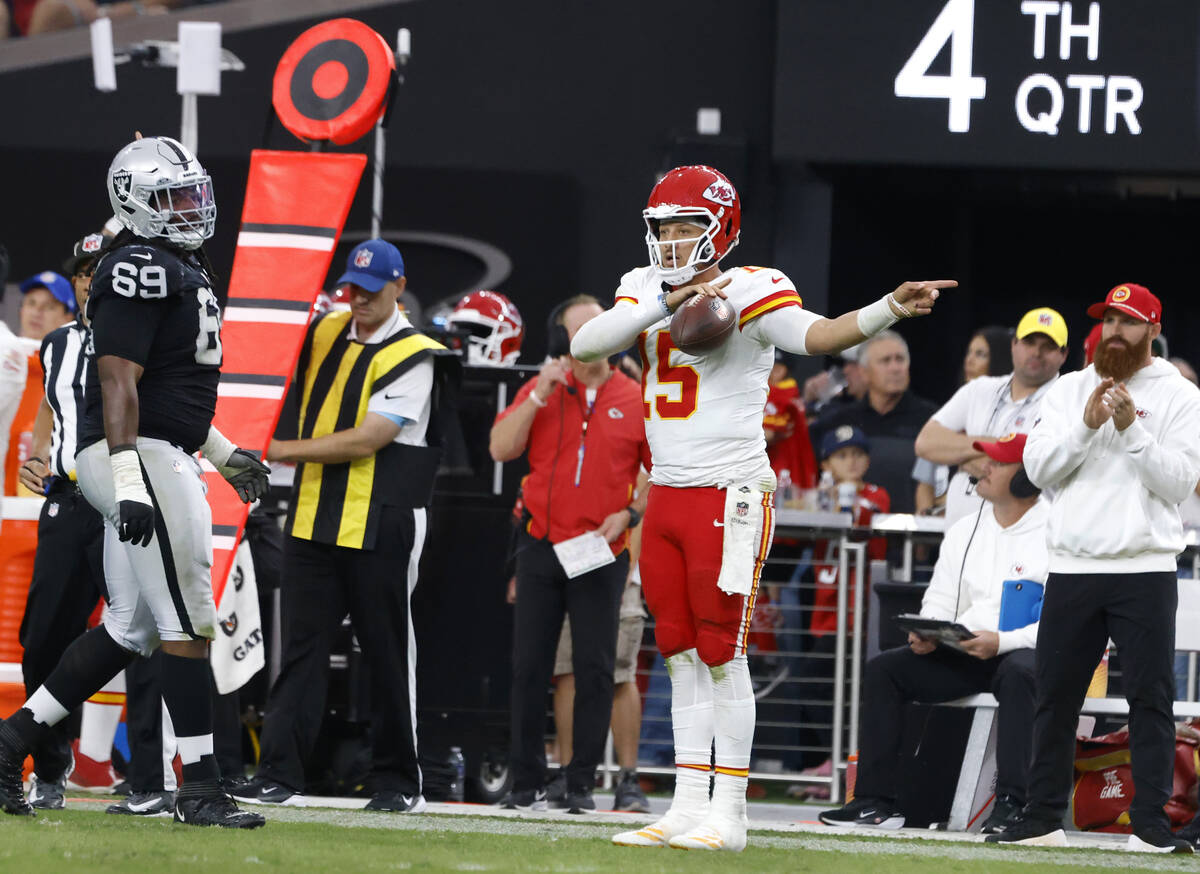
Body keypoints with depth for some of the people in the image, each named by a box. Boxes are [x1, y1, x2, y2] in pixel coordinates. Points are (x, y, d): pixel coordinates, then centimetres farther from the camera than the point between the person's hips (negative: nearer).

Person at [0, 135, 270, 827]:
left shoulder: (182, 268, 20)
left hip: (166, 457, 10)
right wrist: (130, 479, -26)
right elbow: (119, 381, -19)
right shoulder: (143, 270, -13)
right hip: (140, 458, -10)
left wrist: (226, 454, 26)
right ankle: (202, 789, -6)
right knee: (189, 623, -8)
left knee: (131, 626, 12)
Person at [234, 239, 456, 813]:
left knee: (388, 655, 2)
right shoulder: (324, 334, 10)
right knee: (301, 647, 1)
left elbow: (365, 441, -16)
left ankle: (399, 783, 9)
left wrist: (283, 450, -12)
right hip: (312, 519, 5)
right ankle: (279, 775, -1)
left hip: (380, 528, -5)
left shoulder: (412, 358, -9)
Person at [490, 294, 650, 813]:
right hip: (542, 548, 1)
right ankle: (526, 783, 8)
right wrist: (539, 396, -12)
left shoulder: (636, 401, 3)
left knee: (595, 671, -1)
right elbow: (501, 449, -5)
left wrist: (630, 514, -6)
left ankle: (582, 784, 5)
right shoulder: (541, 390, 5)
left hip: (602, 554, -1)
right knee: (529, 667, 2)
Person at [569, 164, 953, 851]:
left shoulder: (746, 292, -11)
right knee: (681, 652, 10)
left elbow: (817, 334, -26)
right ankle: (689, 805, 15)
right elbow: (586, 346, -4)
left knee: (721, 652, -5)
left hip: (728, 497, -7)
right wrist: (666, 305, -16)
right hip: (667, 495, 7)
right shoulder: (645, 290, 10)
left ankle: (729, 813, -1)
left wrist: (891, 308, -44)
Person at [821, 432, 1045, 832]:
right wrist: (924, 633, -7)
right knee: (882, 669, -9)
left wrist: (1002, 641, -25)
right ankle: (876, 801, -12)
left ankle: (1011, 803, -42)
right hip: (965, 653, 6)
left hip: (1026, 650, -6)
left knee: (1018, 672, -40)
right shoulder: (964, 531, 16)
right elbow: (939, 603, 16)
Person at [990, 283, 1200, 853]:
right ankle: (1043, 820, 11)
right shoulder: (1069, 390, 12)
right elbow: (1038, 467, 1)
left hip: (1145, 571, -3)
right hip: (1072, 568, 3)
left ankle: (1150, 826, -2)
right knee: (1055, 696, 5)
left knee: (1150, 698, -4)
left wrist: (1132, 429, -17)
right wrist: (1087, 424, -12)